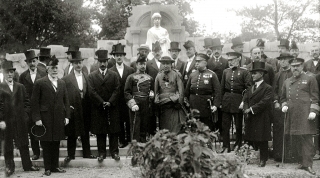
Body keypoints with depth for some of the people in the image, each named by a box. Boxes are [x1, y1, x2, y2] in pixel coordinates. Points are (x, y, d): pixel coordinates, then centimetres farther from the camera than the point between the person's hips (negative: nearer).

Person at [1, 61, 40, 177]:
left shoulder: (20, 87, 10)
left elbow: (26, 102, 12)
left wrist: (25, 114, 0)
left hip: (21, 121, 3)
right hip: (6, 121, -3)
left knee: (23, 144, 10)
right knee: (7, 145, 6)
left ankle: (27, 165, 19)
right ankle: (9, 167, 16)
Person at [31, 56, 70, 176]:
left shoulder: (62, 83, 11)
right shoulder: (40, 83, -4)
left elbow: (66, 101, 13)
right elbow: (34, 102, -6)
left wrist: (67, 116, 5)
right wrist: (37, 118, -11)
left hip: (59, 119, 4)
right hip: (45, 119, -4)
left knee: (56, 144, 10)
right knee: (46, 144, 4)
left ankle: (55, 166, 20)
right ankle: (48, 168, 13)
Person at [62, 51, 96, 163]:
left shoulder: (86, 77, 7)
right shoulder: (66, 79, -5)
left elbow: (89, 94, 7)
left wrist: (88, 107, -1)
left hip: (84, 110, 3)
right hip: (72, 110, -3)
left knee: (85, 133, 12)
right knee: (71, 135, 5)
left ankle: (86, 153, 23)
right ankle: (70, 154, 15)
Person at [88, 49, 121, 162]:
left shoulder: (114, 75, 8)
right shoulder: (92, 76, 5)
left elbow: (117, 90, 0)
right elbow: (92, 92, -3)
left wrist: (110, 102, -12)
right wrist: (102, 103, -12)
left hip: (112, 108, 1)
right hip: (98, 109, 0)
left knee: (114, 131, 3)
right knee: (100, 132, 3)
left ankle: (114, 152, 10)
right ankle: (101, 153, 10)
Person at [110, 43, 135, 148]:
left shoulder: (130, 70, 5)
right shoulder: (110, 71, 0)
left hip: (128, 100, 1)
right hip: (117, 100, -1)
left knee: (129, 121, 5)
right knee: (119, 122, 3)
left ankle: (129, 139, 16)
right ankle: (122, 140, 12)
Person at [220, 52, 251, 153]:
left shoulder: (244, 72, -2)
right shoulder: (226, 72, 12)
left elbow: (248, 88, -8)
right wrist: (221, 101, 8)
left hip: (238, 101, -4)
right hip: (226, 101, 4)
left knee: (239, 126, 6)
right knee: (225, 126, 3)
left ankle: (238, 146, 19)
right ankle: (226, 147, 11)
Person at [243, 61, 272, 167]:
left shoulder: (267, 88, -6)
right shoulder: (250, 88, 17)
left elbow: (265, 102, -16)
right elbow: (245, 100, 10)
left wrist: (251, 109, -18)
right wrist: (246, 109, -10)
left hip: (262, 119, -6)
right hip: (250, 118, 6)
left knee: (262, 140, 0)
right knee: (252, 139, 4)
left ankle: (263, 160, 9)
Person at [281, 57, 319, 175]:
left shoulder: (310, 79, 4)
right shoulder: (287, 82, 18)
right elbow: (283, 97, 26)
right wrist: (284, 106, 7)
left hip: (305, 115, -5)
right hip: (292, 115, 5)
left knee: (306, 139, -8)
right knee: (297, 139, 8)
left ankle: (308, 164, -7)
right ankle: (301, 162, 17)